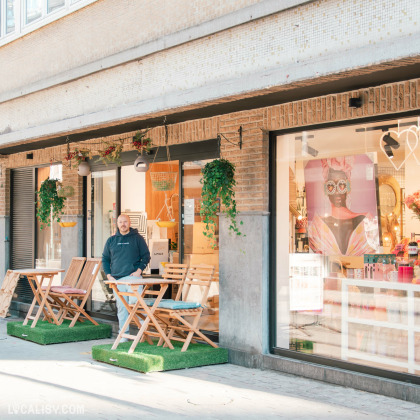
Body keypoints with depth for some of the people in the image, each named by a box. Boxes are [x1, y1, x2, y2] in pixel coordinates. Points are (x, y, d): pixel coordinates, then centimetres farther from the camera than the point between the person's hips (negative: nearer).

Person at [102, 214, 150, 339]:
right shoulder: (111, 240, 14)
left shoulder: (137, 238, 5)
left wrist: (139, 270, -7)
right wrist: (108, 275, 6)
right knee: (121, 307, 5)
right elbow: (105, 259, 19)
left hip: (133, 278, -3)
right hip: (117, 279, 3)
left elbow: (146, 256, 6)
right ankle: (123, 333, 11)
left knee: (134, 302, -18)